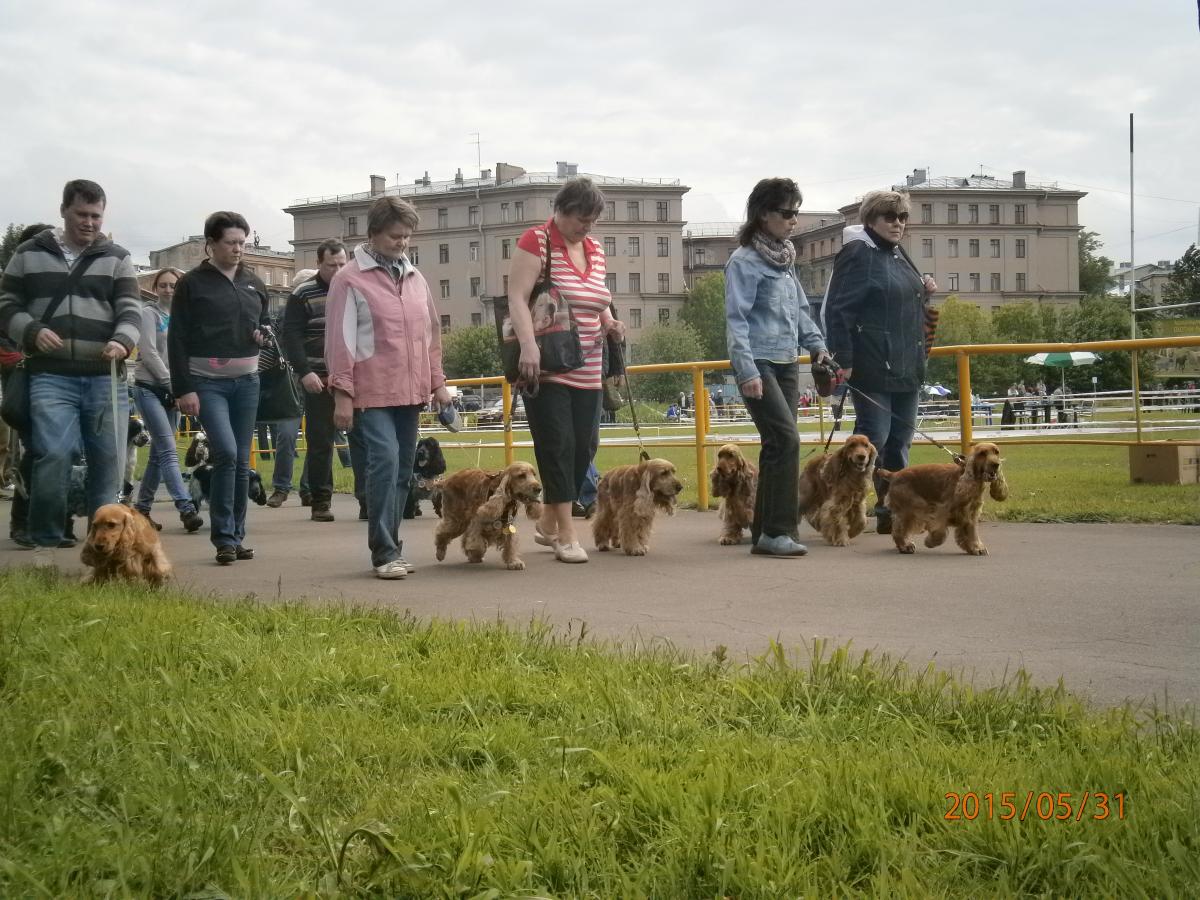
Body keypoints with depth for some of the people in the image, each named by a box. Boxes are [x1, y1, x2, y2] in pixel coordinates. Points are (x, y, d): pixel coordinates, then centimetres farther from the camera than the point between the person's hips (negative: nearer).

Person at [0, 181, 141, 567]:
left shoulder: (116, 258, 10)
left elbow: (130, 309, 1)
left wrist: (122, 341, -20)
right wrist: (32, 331, -9)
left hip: (106, 377, 2)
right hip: (51, 376, -2)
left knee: (108, 461, 3)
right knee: (53, 455, -15)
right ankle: (44, 542, 0)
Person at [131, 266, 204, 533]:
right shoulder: (149, 313, -3)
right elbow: (149, 353, -10)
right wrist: (172, 383, -10)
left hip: (171, 392, 6)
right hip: (149, 389, -6)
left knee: (159, 453, 8)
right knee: (169, 451, -15)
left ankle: (142, 507, 17)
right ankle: (186, 508, -24)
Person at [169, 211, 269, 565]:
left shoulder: (253, 283, 12)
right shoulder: (192, 284, -3)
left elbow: (267, 322, 26)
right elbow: (177, 339, -6)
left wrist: (264, 334, 0)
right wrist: (183, 389, -12)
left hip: (247, 382, 5)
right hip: (207, 383, -5)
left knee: (242, 461, 6)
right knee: (226, 453, -18)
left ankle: (236, 536, 15)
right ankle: (224, 537, -9)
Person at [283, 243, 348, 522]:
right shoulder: (303, 294, 1)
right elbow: (291, 336, -3)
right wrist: (304, 372, -13)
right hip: (319, 381, -2)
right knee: (319, 443, 1)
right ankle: (320, 502, 10)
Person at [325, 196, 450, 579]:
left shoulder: (414, 278, 14)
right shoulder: (350, 279, -4)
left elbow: (432, 331, 20)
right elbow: (340, 340, -7)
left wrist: (437, 381, 16)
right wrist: (342, 394, -10)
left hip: (410, 391, 6)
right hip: (372, 393, -6)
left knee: (402, 469, 8)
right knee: (385, 461, -17)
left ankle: (390, 549, 17)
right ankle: (385, 553, -12)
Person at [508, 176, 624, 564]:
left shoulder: (595, 249, 15)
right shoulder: (536, 242, -6)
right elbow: (517, 298, -14)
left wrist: (609, 322, 5)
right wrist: (528, 346, -27)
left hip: (587, 369, 7)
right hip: (545, 367, -7)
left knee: (584, 445, 5)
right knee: (558, 444, -8)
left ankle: (548, 524, 21)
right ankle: (566, 534, -2)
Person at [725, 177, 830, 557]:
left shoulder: (785, 258, 16)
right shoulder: (745, 260, -8)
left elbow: (800, 309, 23)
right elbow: (736, 319, -13)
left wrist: (816, 344, 9)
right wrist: (747, 371, -20)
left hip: (787, 364, 8)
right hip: (760, 364, -8)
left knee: (778, 446, 6)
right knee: (786, 439, -16)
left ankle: (765, 532, 12)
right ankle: (778, 531, -11)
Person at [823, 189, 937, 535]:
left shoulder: (899, 255, 17)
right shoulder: (858, 253, -9)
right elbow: (838, 309, -15)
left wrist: (924, 294, 8)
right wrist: (844, 359, -19)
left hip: (907, 368, 9)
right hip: (872, 367, -9)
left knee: (900, 440, 9)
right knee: (873, 437, -8)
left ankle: (894, 510, 15)